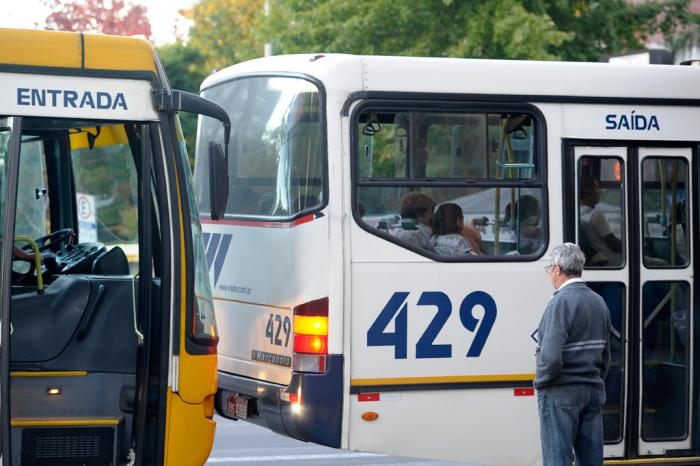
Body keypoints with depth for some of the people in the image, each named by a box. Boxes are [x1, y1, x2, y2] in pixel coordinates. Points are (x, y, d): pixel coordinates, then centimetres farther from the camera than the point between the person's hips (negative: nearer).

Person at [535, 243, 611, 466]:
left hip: (561, 394, -8)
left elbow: (551, 356, -23)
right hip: (593, 393, 8)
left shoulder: (561, 302, -14)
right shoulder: (599, 302, 13)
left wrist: (541, 381, -7)